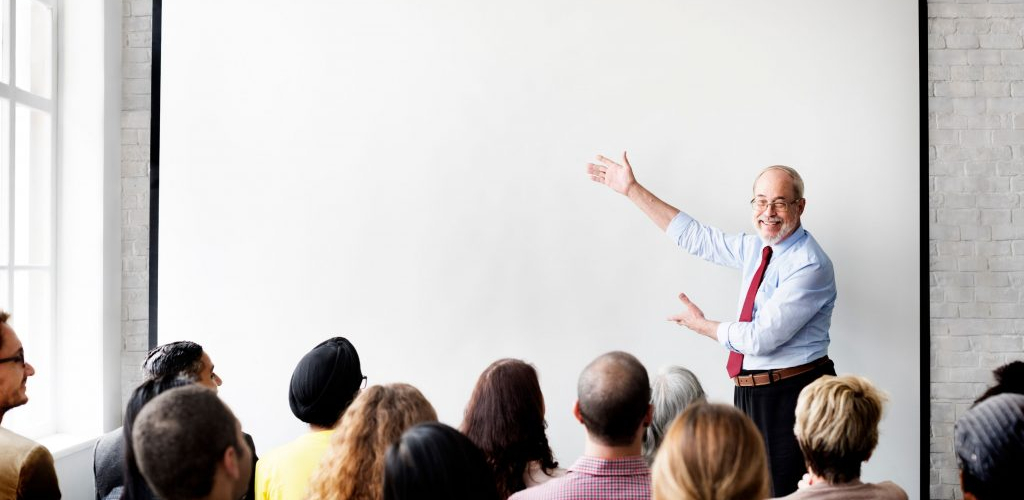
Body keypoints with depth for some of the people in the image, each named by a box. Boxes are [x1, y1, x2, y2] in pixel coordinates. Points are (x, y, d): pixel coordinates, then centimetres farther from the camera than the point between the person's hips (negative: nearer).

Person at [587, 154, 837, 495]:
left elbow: (761, 336, -22)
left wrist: (702, 325, -5)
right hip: (750, 394, 8)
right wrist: (632, 190, 11)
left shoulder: (810, 265, -19)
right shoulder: (757, 248, 7)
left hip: (791, 396, -8)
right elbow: (696, 237, 12)